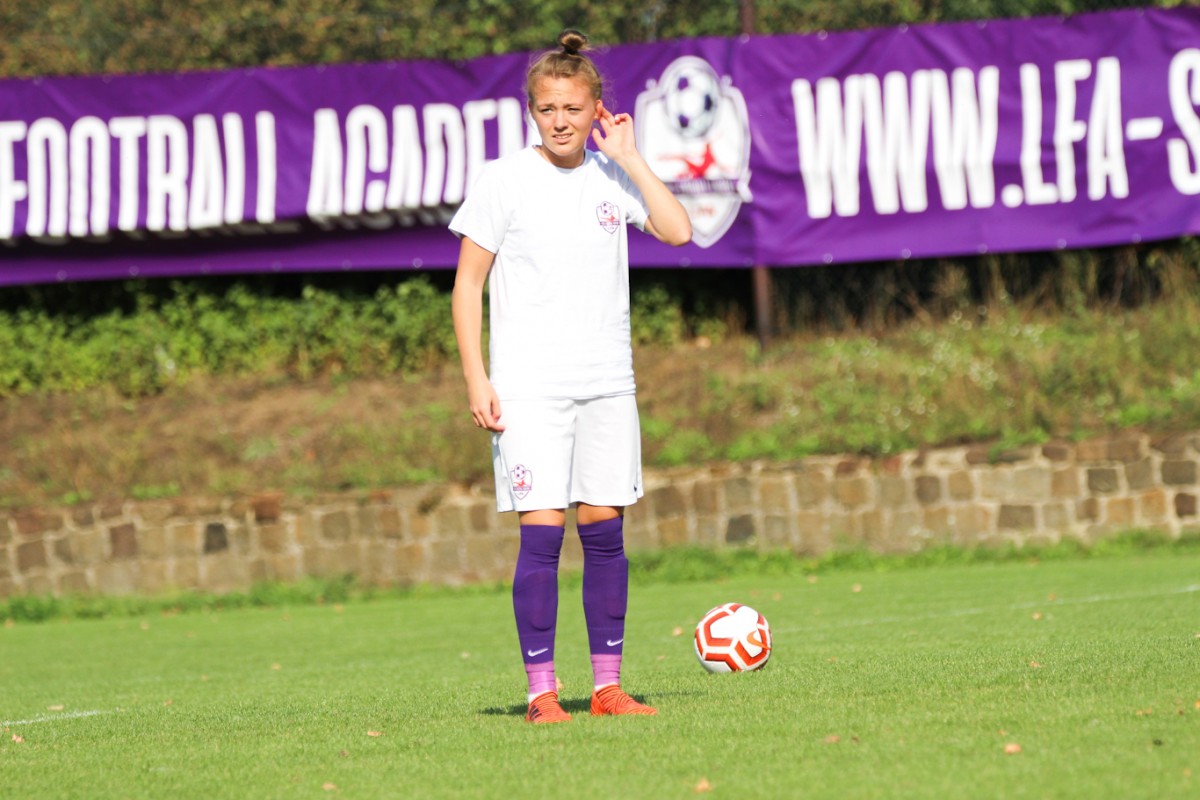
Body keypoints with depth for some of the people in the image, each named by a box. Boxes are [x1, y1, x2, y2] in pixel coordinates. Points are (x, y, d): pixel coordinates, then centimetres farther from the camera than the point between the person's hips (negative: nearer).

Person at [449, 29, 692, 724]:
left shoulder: (611, 175, 7)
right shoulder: (507, 178, -2)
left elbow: (677, 230, -8)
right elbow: (468, 284, -1)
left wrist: (629, 157, -7)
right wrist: (476, 379, -7)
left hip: (607, 381, 4)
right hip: (530, 386, -4)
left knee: (605, 529, 4)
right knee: (543, 532, -9)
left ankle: (608, 685, 11)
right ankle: (541, 690, -5)